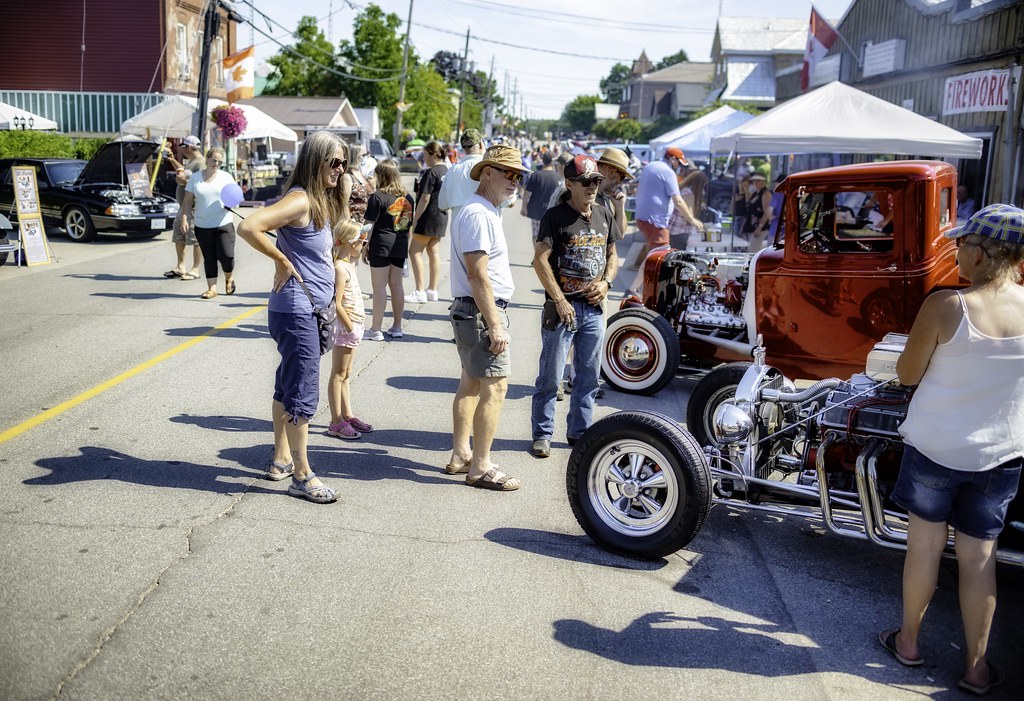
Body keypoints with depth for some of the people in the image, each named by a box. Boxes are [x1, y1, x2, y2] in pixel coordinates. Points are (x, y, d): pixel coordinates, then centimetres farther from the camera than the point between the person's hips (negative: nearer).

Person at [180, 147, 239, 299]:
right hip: (202, 226, 1)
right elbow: (187, 201, 7)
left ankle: (229, 278, 23)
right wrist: (184, 219, -2)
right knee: (209, 258, 5)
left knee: (226, 256, -8)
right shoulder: (195, 177, 6)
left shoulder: (226, 176, 5)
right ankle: (212, 288, 12)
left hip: (224, 224, -1)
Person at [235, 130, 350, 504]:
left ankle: (281, 460, 30)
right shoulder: (300, 200, -17)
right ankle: (302, 476, 4)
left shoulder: (319, 201, 13)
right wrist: (281, 262, -18)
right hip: (296, 309, -10)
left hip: (309, 309, 10)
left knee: (288, 386, 17)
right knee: (303, 392, -5)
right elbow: (248, 226, -27)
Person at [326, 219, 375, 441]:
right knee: (338, 375, -2)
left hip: (354, 326, 9)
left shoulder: (348, 265, 13)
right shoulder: (340, 268, -17)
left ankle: (348, 416, 26)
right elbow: (337, 304, -22)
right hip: (345, 326, -9)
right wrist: (350, 327, -17)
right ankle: (336, 423, 4)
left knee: (345, 374, 16)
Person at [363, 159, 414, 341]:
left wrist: (365, 247, -2)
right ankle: (397, 327, 19)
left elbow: (370, 225, -9)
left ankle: (376, 330, 1)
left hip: (381, 245, -6)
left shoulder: (378, 196, -9)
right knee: (397, 285, 12)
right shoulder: (407, 197, 9)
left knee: (379, 286, -2)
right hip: (400, 246, 6)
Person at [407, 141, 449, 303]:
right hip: (442, 216, 9)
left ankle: (420, 292, -5)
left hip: (429, 216, -9)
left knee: (415, 251, -1)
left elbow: (425, 198, -18)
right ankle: (432, 291, 14)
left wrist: (415, 218, -14)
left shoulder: (431, 172, -16)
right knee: (434, 252, 11)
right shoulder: (446, 171, 11)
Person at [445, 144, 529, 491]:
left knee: (471, 383, 15)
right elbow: (478, 274, -23)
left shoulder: (487, 212, 17)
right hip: (481, 311, -11)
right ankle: (480, 467, -3)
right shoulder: (477, 214, -16)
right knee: (495, 387, -9)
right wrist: (494, 326, -23)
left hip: (471, 310, 11)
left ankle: (460, 455, 24)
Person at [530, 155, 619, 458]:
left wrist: (605, 282, 0)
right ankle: (542, 434, 15)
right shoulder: (556, 216, -7)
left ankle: (580, 433, 26)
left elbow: (612, 255, 20)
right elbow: (540, 260, -13)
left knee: (588, 377, 13)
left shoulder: (604, 215, 12)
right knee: (551, 376, 1)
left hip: (594, 309, 6)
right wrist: (560, 301, -17)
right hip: (562, 306, -6)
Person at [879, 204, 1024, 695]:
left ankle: (908, 641, 29)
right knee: (979, 553, 13)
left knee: (925, 542, 12)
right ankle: (977, 667, 24)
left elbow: (907, 374, -9)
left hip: (934, 446, -3)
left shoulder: (945, 305, -20)